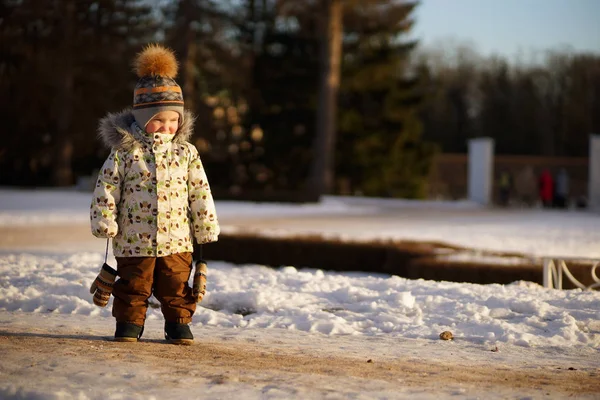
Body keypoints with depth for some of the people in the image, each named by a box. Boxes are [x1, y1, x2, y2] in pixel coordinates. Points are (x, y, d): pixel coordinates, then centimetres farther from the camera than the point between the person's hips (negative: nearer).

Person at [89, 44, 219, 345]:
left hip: (177, 240, 2)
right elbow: (106, 187, -3)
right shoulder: (125, 152, -4)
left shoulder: (186, 153, 3)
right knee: (134, 286, 8)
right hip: (134, 239, -2)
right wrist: (104, 222, -8)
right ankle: (129, 324, 21)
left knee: (177, 287, 8)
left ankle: (178, 325, 22)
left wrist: (206, 229, 7)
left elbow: (200, 193, 7)